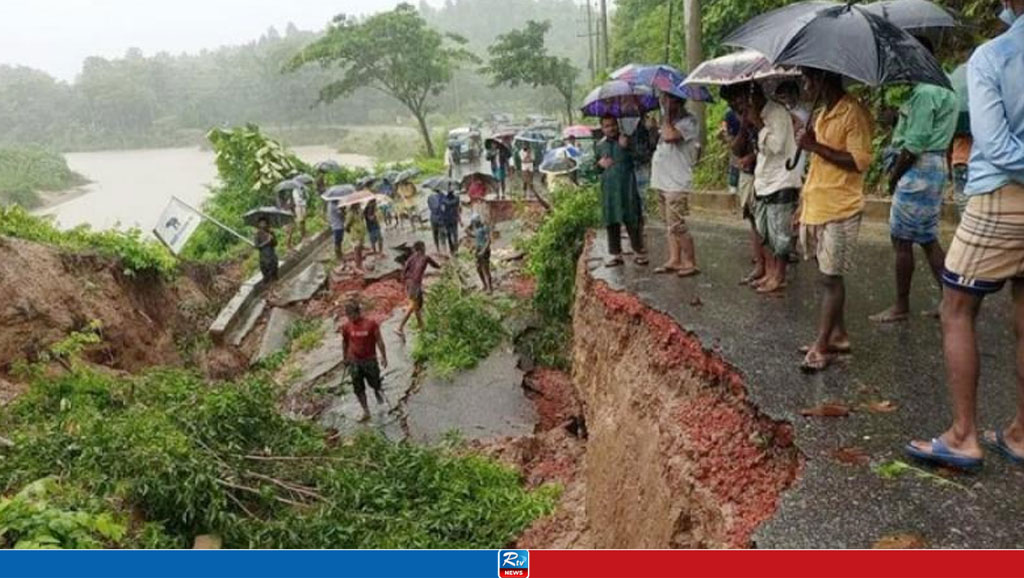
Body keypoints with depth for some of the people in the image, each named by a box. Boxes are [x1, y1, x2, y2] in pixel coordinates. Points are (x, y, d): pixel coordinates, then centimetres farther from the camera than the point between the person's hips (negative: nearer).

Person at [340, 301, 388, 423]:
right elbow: (345, 343, 10)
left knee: (374, 383, 10)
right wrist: (346, 358, 17)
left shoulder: (371, 324, -13)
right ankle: (366, 412, 16)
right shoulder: (346, 327, -5)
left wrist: (384, 357, -5)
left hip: (370, 360, -2)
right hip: (354, 361, 2)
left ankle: (378, 392, 46)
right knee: (358, 389, 5)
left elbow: (379, 341, -6)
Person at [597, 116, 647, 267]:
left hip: (627, 187, -4)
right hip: (608, 188, 4)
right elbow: (596, 167, 21)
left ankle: (640, 252, 5)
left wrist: (626, 147, -26)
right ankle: (616, 254, 16)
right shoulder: (600, 145, 13)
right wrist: (600, 163, -1)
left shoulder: (626, 140, -1)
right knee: (611, 222, 7)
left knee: (632, 220, -3)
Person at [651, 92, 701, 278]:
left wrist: (667, 113, -17)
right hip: (663, 182, 9)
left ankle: (690, 263, -2)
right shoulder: (670, 120, 16)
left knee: (677, 226, -9)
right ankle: (674, 260, 19)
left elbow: (669, 136, -27)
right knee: (670, 225, 12)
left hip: (677, 184, -9)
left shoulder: (688, 122, -12)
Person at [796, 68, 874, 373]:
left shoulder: (853, 113, -11)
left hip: (839, 210, -8)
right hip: (817, 208, 8)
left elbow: (860, 161, -20)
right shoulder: (824, 114, 16)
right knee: (830, 278, 12)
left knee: (831, 278, -4)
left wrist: (817, 146, -19)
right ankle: (838, 336, 21)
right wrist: (804, 205, 19)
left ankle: (822, 346, 0)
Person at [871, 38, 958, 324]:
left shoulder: (924, 91, -16)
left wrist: (894, 175, -11)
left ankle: (901, 307, 7)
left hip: (919, 168, -10)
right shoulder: (944, 87, 16)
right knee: (928, 239, 13)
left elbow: (914, 144, -20)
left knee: (902, 239, -1)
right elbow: (934, 135, 16)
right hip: (937, 165, 10)